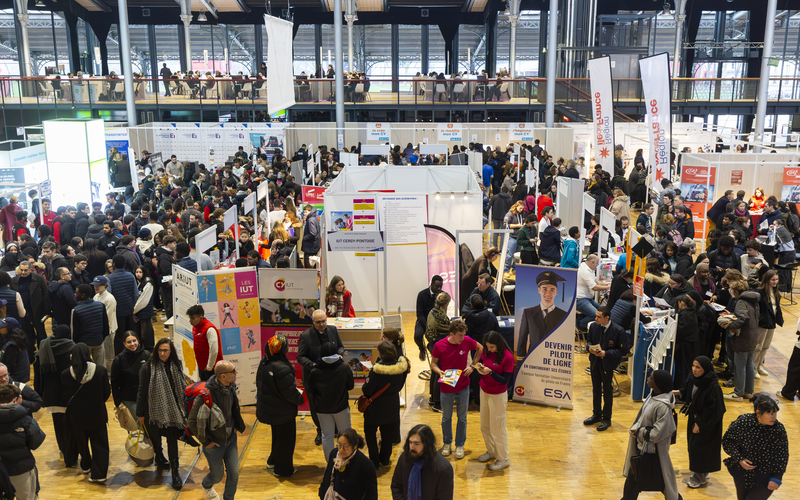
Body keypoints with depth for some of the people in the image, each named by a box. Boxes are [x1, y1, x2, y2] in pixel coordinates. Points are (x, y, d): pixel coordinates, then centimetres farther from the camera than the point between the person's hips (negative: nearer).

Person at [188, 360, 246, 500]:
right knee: (217, 476, 16)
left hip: (231, 439, 5)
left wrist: (238, 426, 13)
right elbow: (193, 422, -23)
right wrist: (205, 442, -15)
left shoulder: (230, 387, -8)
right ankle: (207, 485, 52)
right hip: (214, 443, -5)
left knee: (234, 475, 5)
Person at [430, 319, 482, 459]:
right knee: (446, 417, 15)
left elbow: (480, 348, 6)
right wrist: (439, 371, -24)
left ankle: (460, 445, 31)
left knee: (462, 418, 13)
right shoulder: (439, 345, -17)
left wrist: (472, 366, -3)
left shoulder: (467, 341, -13)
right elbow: (433, 363, -3)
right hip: (446, 388, -1)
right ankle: (447, 442, 37)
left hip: (463, 386, 1)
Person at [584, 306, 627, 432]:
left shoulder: (618, 331, -18)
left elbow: (623, 350, -13)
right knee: (596, 388, 17)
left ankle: (606, 419, 21)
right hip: (595, 361, 5)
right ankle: (597, 414, 34)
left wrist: (606, 353, -22)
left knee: (607, 391, 6)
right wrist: (590, 347, -9)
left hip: (608, 364, -5)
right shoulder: (594, 327, -4)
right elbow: (589, 340, 14)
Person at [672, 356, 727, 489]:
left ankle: (700, 477, 26)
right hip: (694, 418, 7)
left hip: (707, 424, -7)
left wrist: (700, 423, -17)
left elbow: (713, 409, -22)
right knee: (693, 444, 18)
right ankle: (699, 473, 38)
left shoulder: (713, 387, -28)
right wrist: (679, 393, -7)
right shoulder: (693, 379, -7)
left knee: (700, 447, 5)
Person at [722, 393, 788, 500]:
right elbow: (727, 440, -5)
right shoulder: (743, 421, -16)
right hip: (742, 474, 2)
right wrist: (739, 459, -15)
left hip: (765, 479, -2)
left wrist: (776, 478, -10)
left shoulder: (779, 429, -15)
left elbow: (783, 456, -7)